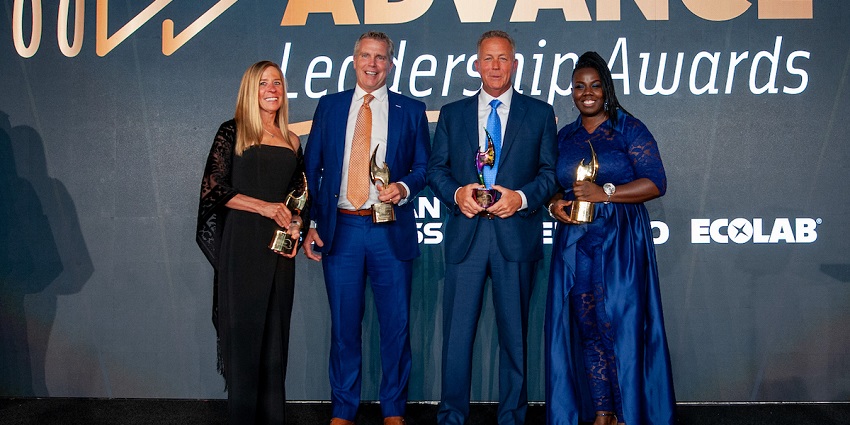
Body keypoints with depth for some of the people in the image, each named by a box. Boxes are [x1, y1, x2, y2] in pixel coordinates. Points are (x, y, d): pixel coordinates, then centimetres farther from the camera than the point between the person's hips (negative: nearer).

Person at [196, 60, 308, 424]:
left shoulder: (292, 142, 14)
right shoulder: (233, 132, 1)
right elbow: (213, 187, -7)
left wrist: (295, 225, -1)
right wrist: (264, 207, -15)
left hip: (280, 249, 5)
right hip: (242, 247, -4)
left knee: (275, 333, 7)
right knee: (243, 330, 0)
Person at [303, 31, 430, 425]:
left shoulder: (410, 111, 7)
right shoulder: (329, 106, 10)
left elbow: (423, 167, 6)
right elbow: (311, 169, 9)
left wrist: (403, 188, -15)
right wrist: (310, 223, 1)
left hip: (390, 231, -1)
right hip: (340, 229, 1)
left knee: (396, 325, 5)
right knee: (343, 325, 9)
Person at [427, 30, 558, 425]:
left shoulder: (540, 113, 8)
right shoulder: (452, 113, 12)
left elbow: (550, 171, 4)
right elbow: (435, 168, 9)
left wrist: (521, 197, -13)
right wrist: (457, 193, -10)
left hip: (516, 234, -1)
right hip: (465, 234, 1)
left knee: (514, 332, 8)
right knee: (457, 331, 3)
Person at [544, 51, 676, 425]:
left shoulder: (629, 129, 0)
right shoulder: (564, 136, 15)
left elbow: (656, 183, -7)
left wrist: (605, 193, -16)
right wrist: (555, 204, -2)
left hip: (620, 243, -4)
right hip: (574, 244, 4)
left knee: (620, 325, -5)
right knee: (586, 327, 5)